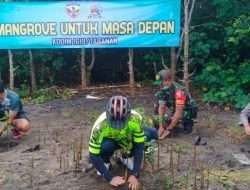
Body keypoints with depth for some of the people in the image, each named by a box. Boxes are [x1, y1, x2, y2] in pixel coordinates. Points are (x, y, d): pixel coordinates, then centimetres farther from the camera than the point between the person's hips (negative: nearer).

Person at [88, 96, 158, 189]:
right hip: (109, 140, -2)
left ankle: (126, 157, 2)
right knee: (106, 146, -38)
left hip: (127, 139, 2)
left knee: (152, 133, -22)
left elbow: (139, 147, -26)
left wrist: (135, 175, -30)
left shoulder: (135, 119, -33)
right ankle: (106, 162, -1)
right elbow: (93, 156, -30)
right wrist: (111, 177, -33)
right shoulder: (100, 126, -37)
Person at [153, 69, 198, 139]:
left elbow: (178, 112, -35)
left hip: (190, 110, -7)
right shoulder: (163, 89, -10)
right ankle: (174, 122, 6)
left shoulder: (178, 90, -33)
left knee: (166, 117, -30)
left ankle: (188, 122, -5)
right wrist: (161, 126, -20)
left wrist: (168, 130, -33)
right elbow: (161, 108, -11)